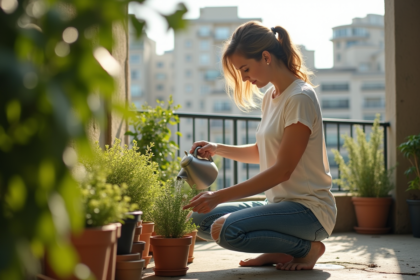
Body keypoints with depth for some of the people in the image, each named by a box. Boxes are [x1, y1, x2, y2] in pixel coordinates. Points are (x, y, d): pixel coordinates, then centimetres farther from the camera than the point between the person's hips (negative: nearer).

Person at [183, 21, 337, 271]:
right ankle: (280, 250, 5)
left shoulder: (300, 98, -15)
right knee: (199, 219, 1)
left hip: (309, 209, -9)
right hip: (279, 203, 9)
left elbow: (282, 170, -20)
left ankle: (308, 248, -7)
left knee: (225, 229, -29)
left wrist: (219, 197, -21)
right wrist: (218, 149, 9)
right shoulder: (270, 98, 12)